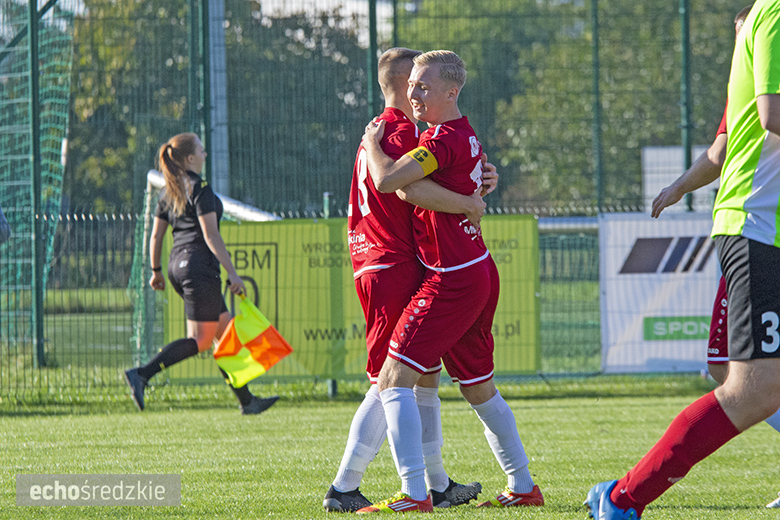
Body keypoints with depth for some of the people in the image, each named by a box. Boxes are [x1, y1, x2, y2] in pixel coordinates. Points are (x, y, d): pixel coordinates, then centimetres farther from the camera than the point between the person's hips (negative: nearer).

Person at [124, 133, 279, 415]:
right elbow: (211, 235, -17)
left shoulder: (169, 191, 12)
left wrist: (156, 271, 25)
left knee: (226, 331, 13)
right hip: (199, 266, -9)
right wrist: (232, 273, -17)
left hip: (178, 264, 9)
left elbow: (155, 236, 15)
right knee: (200, 339, -8)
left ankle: (246, 400, 15)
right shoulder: (200, 188, -13)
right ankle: (142, 374, -19)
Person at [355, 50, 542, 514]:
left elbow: (387, 180, -25)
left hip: (454, 280, -10)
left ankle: (414, 494, -21)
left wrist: (373, 144, -8)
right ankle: (523, 487, 29)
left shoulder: (443, 139, -16)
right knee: (479, 388, 21)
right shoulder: (466, 136, 13)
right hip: (480, 273, 10)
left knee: (395, 378, -13)